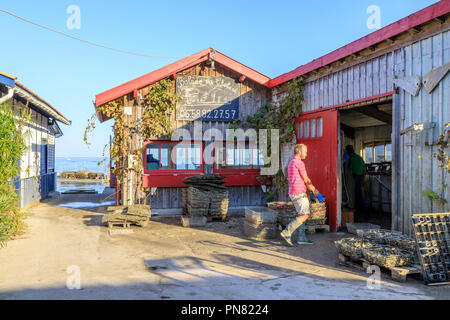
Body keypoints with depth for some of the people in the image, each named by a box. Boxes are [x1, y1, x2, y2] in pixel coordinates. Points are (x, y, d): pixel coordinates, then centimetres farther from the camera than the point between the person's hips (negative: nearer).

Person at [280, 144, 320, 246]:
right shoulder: (299, 163, -14)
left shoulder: (291, 163, 18)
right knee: (305, 215, -9)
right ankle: (287, 232, -13)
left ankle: (302, 238, 13)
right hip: (299, 193, -10)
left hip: (294, 193, 10)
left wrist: (313, 188, 18)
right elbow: (306, 180, -9)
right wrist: (314, 190, 4)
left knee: (303, 215, 12)